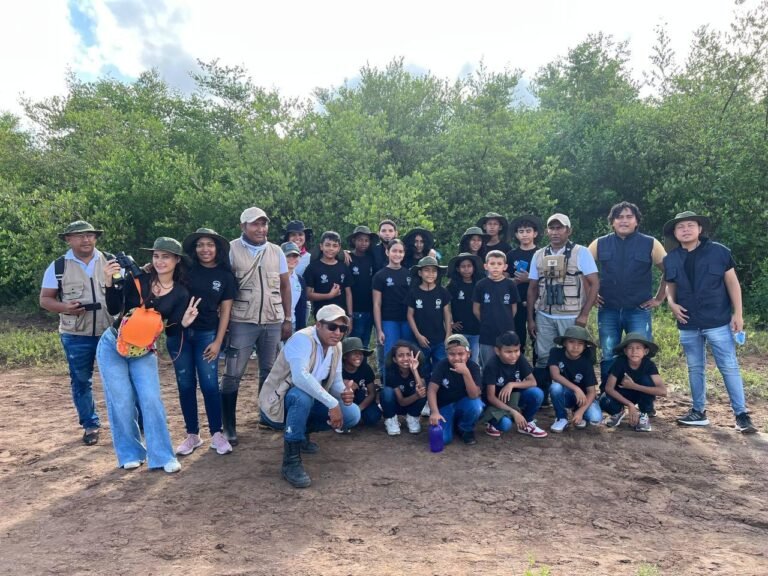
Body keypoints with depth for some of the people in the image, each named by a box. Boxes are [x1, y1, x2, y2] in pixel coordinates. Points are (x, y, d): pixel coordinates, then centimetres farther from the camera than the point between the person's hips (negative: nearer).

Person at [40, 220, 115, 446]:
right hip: (76, 335, 0)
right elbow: (45, 299, 3)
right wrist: (64, 307, -17)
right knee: (81, 381, 9)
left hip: (111, 331, 0)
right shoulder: (58, 267, 0)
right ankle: (91, 425, 24)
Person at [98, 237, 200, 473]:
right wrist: (110, 283, -25)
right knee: (122, 402, 1)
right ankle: (130, 453, 17)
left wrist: (183, 323, -29)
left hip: (143, 352, 1)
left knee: (151, 399, -7)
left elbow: (171, 332, -8)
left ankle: (162, 456, 3)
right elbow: (113, 309, -11)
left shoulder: (180, 294, -8)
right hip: (112, 346, 0)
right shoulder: (136, 279, -10)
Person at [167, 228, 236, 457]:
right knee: (185, 385, 7)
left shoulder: (225, 275, 1)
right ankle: (192, 435, 18)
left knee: (209, 384, -3)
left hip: (206, 334, -1)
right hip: (178, 333, 1)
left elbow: (225, 310, 1)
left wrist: (218, 341, -4)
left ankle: (217, 434, 10)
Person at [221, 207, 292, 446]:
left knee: (270, 372, 12)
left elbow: (285, 286, 13)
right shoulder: (231, 250, -3)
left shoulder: (276, 251, 9)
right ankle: (229, 426, 10)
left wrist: (288, 319, 10)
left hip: (273, 322, 4)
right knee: (232, 375, 0)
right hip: (241, 322, -3)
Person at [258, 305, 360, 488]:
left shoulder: (336, 346, 0)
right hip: (278, 405, -7)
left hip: (307, 402, 7)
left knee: (352, 414, -8)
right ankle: (291, 461, -25)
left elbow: (336, 380, 4)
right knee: (303, 395, -39)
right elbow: (300, 377, -41)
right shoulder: (302, 339, -25)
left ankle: (302, 433, 15)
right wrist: (332, 403, -41)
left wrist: (344, 394, -20)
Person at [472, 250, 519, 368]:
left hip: (507, 333, 0)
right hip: (487, 334, 0)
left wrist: (506, 322, 7)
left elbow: (514, 308, 7)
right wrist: (487, 322, 4)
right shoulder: (481, 285, -5)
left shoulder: (510, 285, -3)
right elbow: (476, 310, 2)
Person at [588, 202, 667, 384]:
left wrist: (659, 298, 3)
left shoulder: (651, 244, 0)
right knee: (608, 358, 8)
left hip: (639, 311, -1)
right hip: (608, 311, 1)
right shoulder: (600, 244, 4)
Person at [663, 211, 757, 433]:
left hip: (718, 322, -3)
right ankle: (699, 412, 23)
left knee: (729, 367, -1)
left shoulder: (719, 251, -5)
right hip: (688, 325, 4)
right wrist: (672, 303, -5)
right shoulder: (671, 259, 4)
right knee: (695, 369, 12)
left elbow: (732, 282, -2)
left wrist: (738, 313, -6)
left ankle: (741, 414, 9)